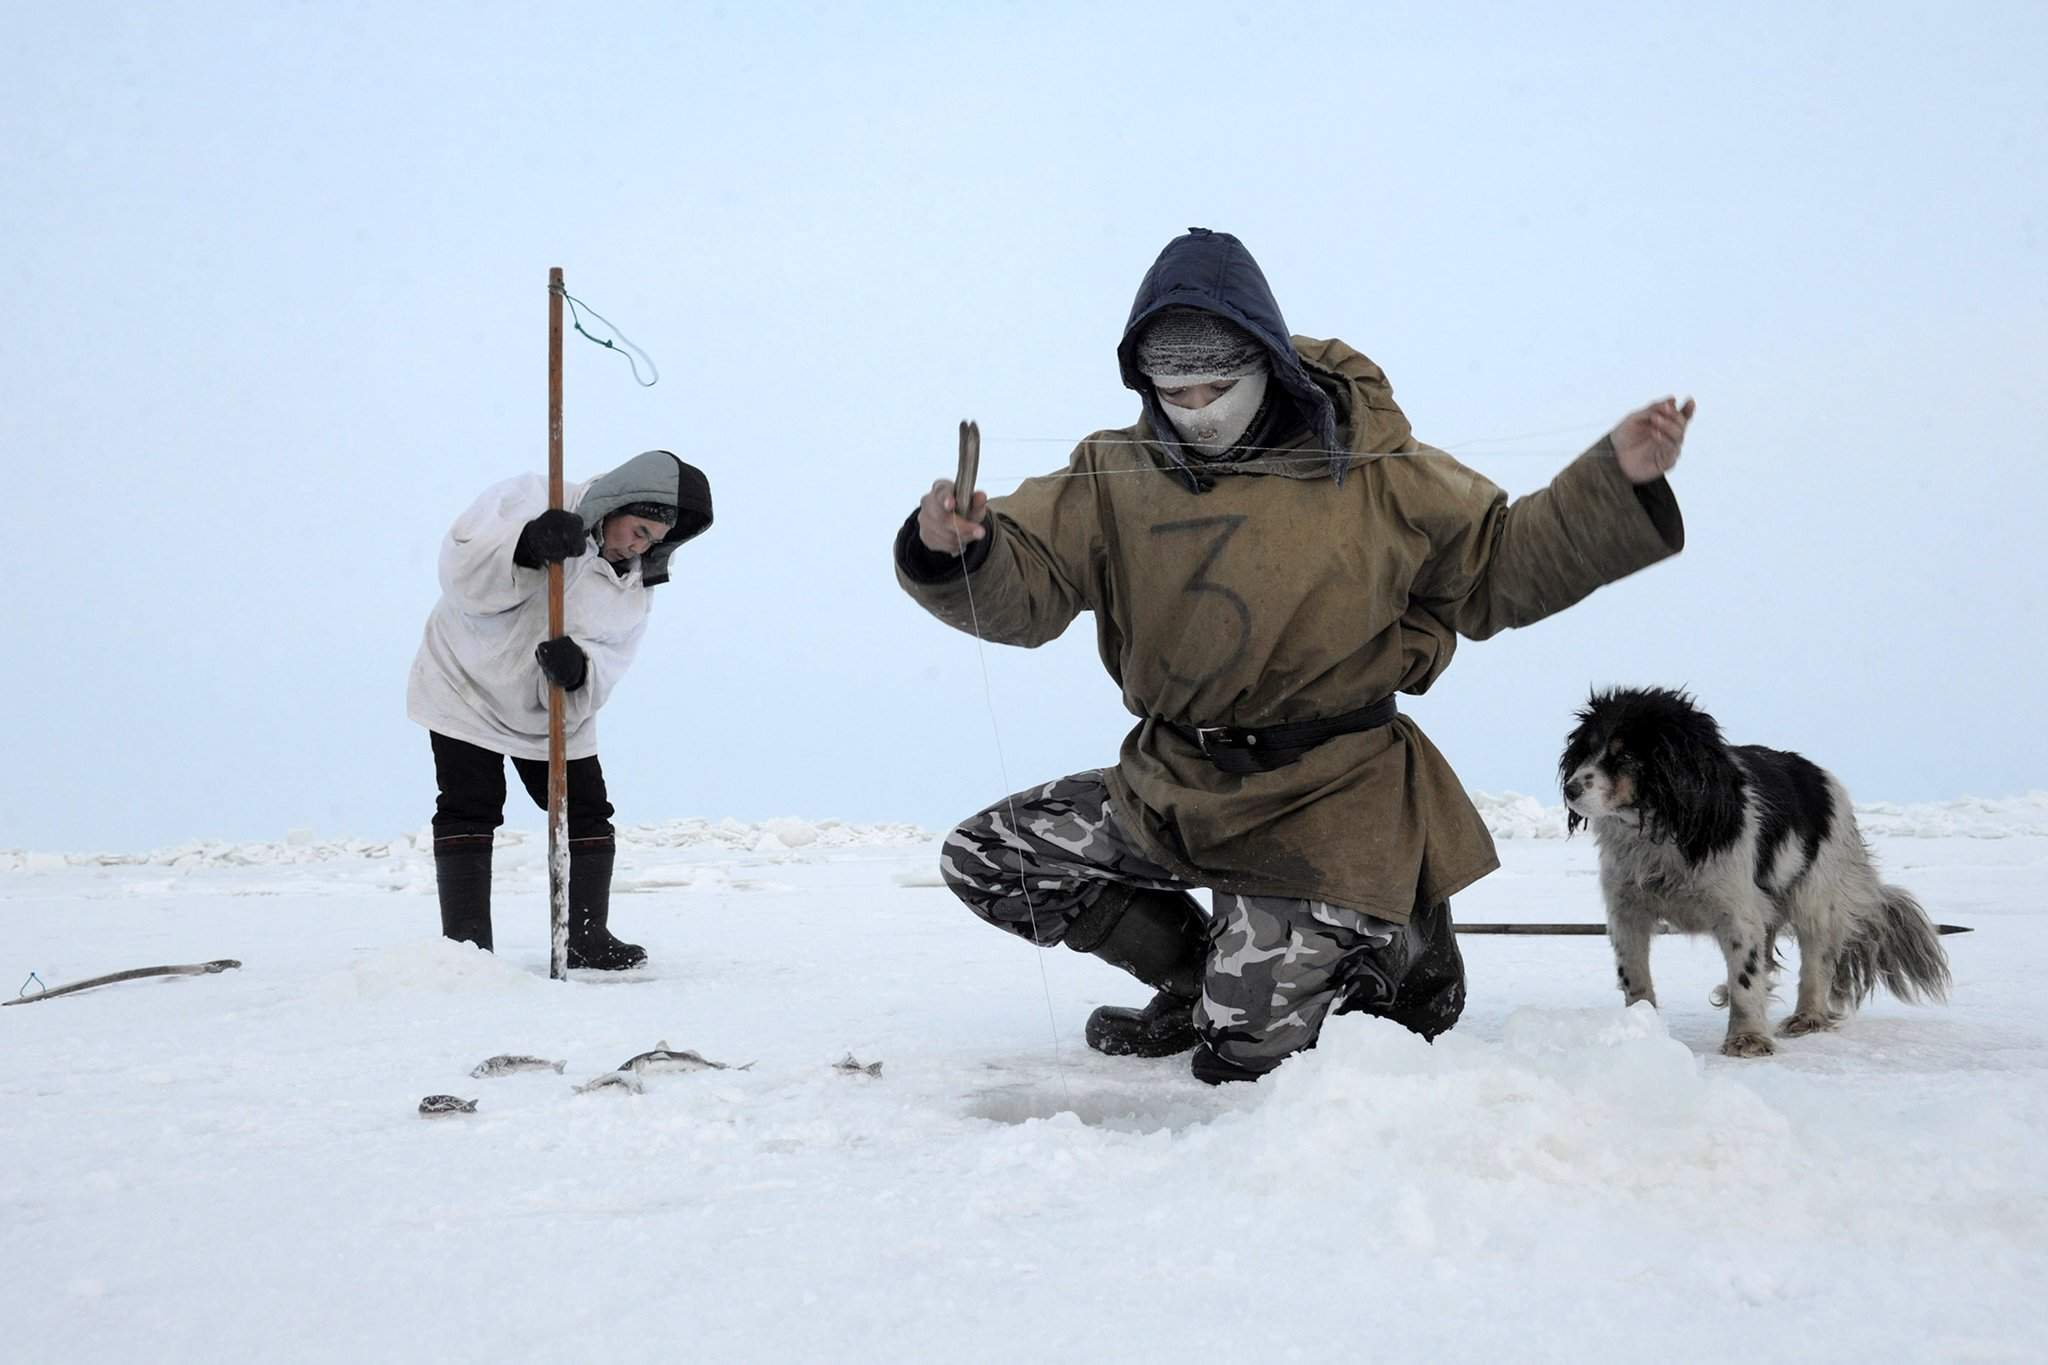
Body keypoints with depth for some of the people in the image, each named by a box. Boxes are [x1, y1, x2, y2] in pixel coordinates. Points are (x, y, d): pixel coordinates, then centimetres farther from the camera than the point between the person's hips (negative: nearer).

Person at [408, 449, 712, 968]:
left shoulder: (636, 581, -4)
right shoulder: (527, 499, -20)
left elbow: (611, 658, -12)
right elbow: (462, 568, -30)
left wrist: (577, 667, -36)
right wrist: (529, 545, -48)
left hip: (554, 708, 5)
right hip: (467, 688, -5)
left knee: (587, 815, 1)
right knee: (469, 813, -9)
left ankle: (587, 938, 11)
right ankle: (466, 945, -5)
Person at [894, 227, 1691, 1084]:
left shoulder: (1373, 471, -7)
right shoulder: (1113, 476, -2)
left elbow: (1501, 569, 2)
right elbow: (1024, 587, -11)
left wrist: (1619, 480, -9)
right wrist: (957, 550, -33)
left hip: (1324, 800, -4)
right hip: (1174, 786, 5)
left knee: (1239, 1058, -8)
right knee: (984, 861, 4)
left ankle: (1398, 949, 23)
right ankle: (1201, 979, 18)